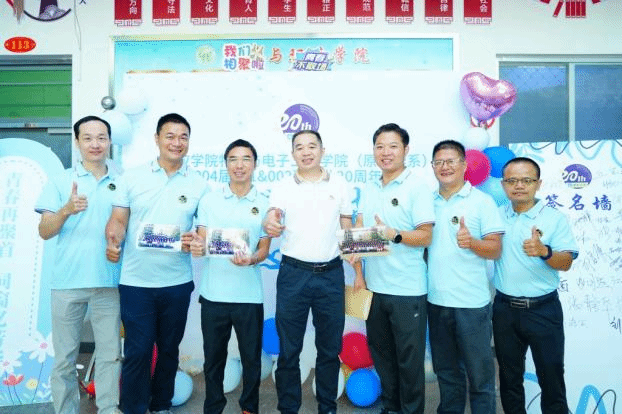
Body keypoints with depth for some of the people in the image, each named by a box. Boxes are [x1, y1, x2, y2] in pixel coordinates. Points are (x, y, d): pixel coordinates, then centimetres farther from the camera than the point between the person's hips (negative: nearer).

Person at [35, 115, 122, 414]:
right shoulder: (60, 181, 4)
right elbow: (44, 232, -1)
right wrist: (66, 210, -19)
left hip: (109, 282, 1)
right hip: (68, 281, -1)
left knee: (110, 354, 8)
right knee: (65, 358, 9)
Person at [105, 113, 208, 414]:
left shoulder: (199, 184, 2)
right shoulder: (132, 177, 2)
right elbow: (118, 219, -1)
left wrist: (196, 240, -17)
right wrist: (113, 240, -21)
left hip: (177, 283, 2)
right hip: (136, 281, -1)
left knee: (169, 349, 16)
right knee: (137, 350, 5)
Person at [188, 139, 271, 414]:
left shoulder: (264, 204, 2)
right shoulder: (209, 200, 4)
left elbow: (264, 249, 1)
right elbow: (202, 242, 1)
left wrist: (251, 259, -20)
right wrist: (197, 247, -23)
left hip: (249, 295, 0)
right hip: (214, 293, 1)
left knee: (251, 358, 12)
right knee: (213, 357, 15)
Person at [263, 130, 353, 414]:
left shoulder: (339, 185, 5)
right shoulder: (283, 188, 3)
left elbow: (347, 230, 9)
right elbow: (272, 217, -10)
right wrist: (270, 224, -35)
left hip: (331, 274, 1)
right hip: (293, 274, -1)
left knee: (330, 348, 13)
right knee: (288, 349, 8)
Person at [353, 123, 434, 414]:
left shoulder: (417, 188, -7)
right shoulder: (368, 190, 10)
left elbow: (426, 237, -12)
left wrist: (394, 235, -28)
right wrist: (359, 275, 2)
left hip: (407, 290, -5)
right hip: (373, 287, 6)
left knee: (409, 358, 8)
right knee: (381, 354, 18)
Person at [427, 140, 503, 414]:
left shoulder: (481, 201, -3)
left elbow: (496, 249, -7)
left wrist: (471, 242, -25)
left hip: (472, 303, -4)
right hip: (436, 301, 4)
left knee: (479, 373, 6)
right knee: (446, 371, 19)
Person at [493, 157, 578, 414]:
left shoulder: (555, 218, -4)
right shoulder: (496, 216, 3)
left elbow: (566, 263, -8)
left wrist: (544, 251, -29)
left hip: (543, 309, -2)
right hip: (504, 308, 3)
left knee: (551, 375, 8)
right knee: (509, 375, 16)